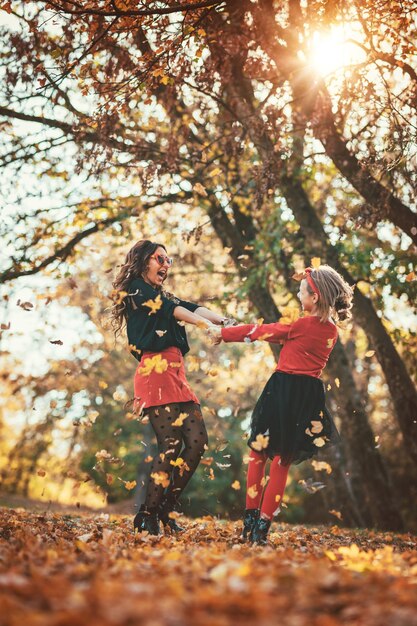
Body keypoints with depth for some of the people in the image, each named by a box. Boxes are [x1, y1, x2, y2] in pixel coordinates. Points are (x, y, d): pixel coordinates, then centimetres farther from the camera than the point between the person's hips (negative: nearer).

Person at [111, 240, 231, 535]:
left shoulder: (163, 296, 28)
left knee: (197, 440, -2)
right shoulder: (136, 289, 5)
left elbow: (193, 308, 11)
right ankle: (147, 514, -7)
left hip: (176, 373, 8)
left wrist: (227, 321, -5)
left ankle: (165, 509, 5)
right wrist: (209, 326, -18)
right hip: (156, 370, -8)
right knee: (172, 443, -14)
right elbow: (173, 310, -8)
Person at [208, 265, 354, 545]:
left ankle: (250, 520, 13)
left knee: (258, 453, 12)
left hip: (283, 391, -5)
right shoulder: (332, 331, 5)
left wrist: (223, 334, 8)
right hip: (310, 396, 5)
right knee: (282, 461, 11)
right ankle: (263, 526, 9)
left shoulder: (300, 325, -12)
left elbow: (258, 331, -4)